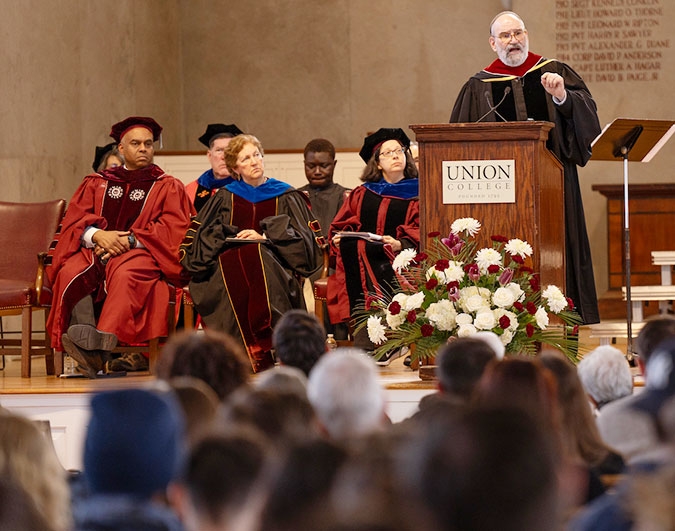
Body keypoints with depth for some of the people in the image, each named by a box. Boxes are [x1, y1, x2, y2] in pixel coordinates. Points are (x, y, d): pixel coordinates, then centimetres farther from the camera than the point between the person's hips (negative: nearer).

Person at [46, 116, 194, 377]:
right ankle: (88, 345, -48)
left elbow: (174, 228, 1)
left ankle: (102, 344, -54)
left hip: (140, 251, -3)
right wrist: (98, 235, -13)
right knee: (71, 273, -32)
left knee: (125, 274, -39)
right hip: (96, 249, 3)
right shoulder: (96, 183, 23)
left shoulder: (168, 187, 16)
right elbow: (74, 219, 10)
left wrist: (128, 240, -12)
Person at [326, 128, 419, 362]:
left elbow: (419, 233, -1)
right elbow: (342, 225, 18)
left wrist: (400, 244, -20)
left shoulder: (416, 194, 12)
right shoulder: (362, 194, 22)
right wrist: (339, 237, -6)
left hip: (397, 256, -3)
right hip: (362, 254, 3)